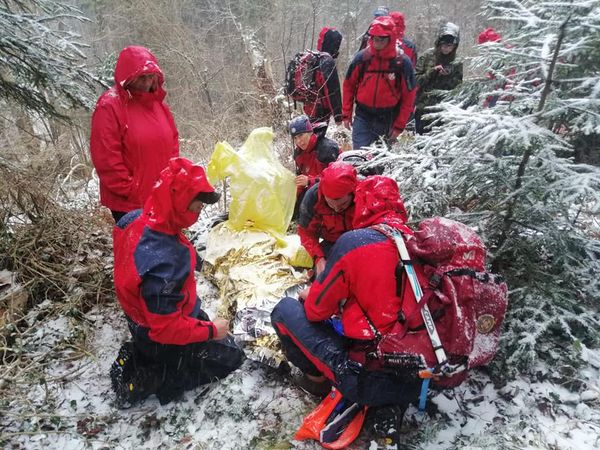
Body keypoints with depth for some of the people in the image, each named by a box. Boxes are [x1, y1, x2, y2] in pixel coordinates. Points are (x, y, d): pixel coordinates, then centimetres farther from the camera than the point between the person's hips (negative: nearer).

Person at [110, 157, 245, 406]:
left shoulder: (135, 220, -15)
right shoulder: (160, 263, -41)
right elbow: (166, 329, -31)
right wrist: (211, 330, -16)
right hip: (165, 342, -8)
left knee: (218, 341, 31)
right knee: (230, 356, 13)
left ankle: (139, 359, 18)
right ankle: (150, 378, 3)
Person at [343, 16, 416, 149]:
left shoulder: (402, 63, -8)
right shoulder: (362, 58, -5)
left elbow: (408, 97, -4)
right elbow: (349, 86, 5)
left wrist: (399, 125, -6)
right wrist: (346, 114, 3)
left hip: (388, 120, 0)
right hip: (363, 117, 0)